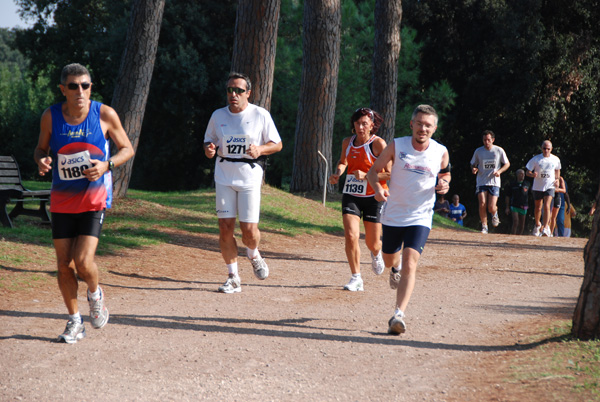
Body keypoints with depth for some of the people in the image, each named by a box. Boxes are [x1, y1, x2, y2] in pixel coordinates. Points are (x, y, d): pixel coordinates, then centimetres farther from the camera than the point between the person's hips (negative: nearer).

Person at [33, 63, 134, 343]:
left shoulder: (105, 115, -10)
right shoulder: (50, 116, -5)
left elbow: (127, 149, 1)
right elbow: (41, 148, 10)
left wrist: (106, 165, -18)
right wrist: (41, 161, -14)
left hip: (94, 200, -2)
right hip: (61, 201, 2)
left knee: (83, 262, -15)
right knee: (64, 265, 3)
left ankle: (95, 294, 19)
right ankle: (74, 322, 21)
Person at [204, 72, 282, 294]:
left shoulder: (260, 115, -2)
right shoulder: (218, 116, 6)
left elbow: (277, 144, 3)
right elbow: (209, 142, 15)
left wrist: (260, 149, -17)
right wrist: (209, 150, -9)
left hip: (250, 176, -3)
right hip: (224, 176, 3)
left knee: (249, 229, -8)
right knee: (225, 227, -4)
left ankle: (254, 255, 27)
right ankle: (233, 278, 7)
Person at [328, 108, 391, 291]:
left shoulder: (378, 143, -12)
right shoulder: (347, 142, 4)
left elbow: (390, 173, -15)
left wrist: (366, 176, -23)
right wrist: (337, 173, 4)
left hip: (373, 196, -3)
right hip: (351, 195, 3)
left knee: (372, 243, 5)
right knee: (351, 236, -16)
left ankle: (376, 254, 45)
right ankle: (356, 278, -5)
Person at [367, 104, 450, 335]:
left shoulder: (441, 152, -5)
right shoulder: (396, 146, -9)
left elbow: (445, 172, 16)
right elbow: (374, 170, 0)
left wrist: (444, 184, -8)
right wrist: (378, 188, -22)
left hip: (420, 218, -2)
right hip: (393, 215, 2)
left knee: (410, 263, -19)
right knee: (389, 260, 18)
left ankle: (399, 315, -24)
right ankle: (396, 268, 57)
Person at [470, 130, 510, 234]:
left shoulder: (499, 151, 0)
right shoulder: (478, 151, 3)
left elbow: (507, 164, 10)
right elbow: (473, 164, 14)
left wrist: (499, 171, -9)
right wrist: (473, 169, -11)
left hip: (494, 182, -1)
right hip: (481, 182, 1)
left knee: (491, 207, -9)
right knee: (482, 204, -14)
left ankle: (494, 214, 28)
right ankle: (484, 226, 1)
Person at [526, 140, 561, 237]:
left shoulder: (555, 159, 1)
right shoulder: (536, 159, -6)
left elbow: (557, 170, 20)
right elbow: (527, 172, -2)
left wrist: (557, 179, 2)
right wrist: (532, 174, -24)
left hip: (549, 186, -1)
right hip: (537, 187, 1)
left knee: (546, 206, -18)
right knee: (538, 207, 12)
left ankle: (545, 228, -19)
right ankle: (537, 225, 37)